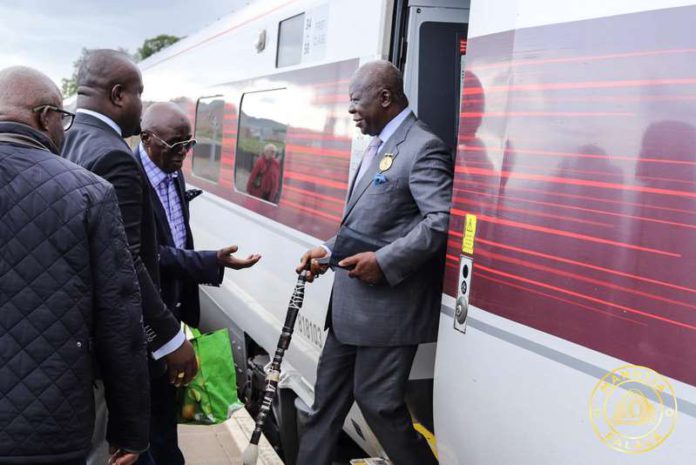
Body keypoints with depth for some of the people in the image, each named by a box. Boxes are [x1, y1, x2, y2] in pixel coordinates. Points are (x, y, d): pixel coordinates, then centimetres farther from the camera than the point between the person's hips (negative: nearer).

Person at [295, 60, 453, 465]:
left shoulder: (423, 148, -14)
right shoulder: (378, 145, 15)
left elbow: (443, 221, -23)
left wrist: (384, 262, -23)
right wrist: (329, 250, 11)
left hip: (389, 305, -9)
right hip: (352, 302, 9)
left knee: (379, 401, 0)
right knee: (329, 393, 16)